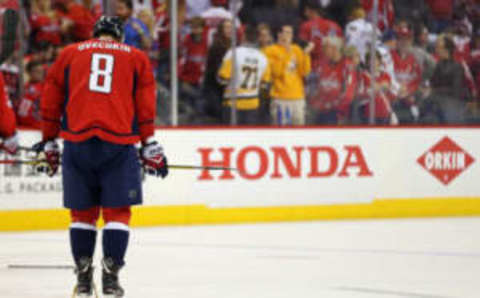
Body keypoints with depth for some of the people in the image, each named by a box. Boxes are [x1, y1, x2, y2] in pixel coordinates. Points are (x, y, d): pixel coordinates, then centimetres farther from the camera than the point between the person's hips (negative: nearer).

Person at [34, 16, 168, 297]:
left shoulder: (69, 54, 18)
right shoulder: (136, 58, 16)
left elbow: (51, 102, 17)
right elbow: (146, 105, 9)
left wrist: (49, 143, 24)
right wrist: (149, 147, 12)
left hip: (77, 141, 1)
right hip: (118, 143, -1)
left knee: (83, 211, 11)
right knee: (117, 211, 6)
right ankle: (110, 274, -1)